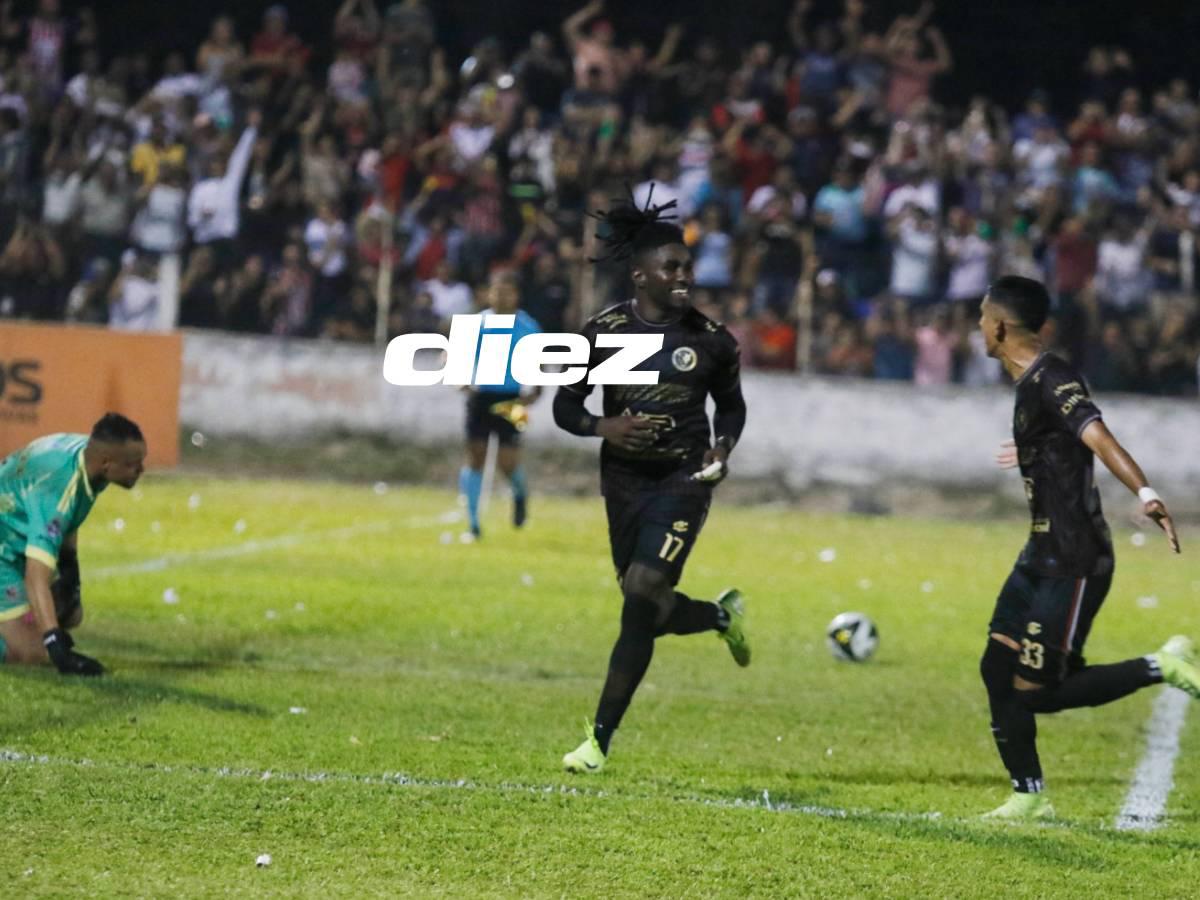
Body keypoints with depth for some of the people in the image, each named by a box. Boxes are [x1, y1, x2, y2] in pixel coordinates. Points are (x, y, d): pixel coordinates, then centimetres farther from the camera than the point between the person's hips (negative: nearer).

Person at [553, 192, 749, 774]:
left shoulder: (709, 339, -2)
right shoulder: (604, 332, -4)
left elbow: (731, 405, 13)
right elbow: (565, 405, 1)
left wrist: (723, 446, -7)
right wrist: (603, 427, -18)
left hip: (683, 479, -2)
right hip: (624, 480, 2)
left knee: (642, 594, -18)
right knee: (649, 614, 7)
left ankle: (600, 739, -13)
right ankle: (723, 615, 44)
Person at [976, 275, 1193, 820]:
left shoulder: (1051, 383, -19)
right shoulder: (1032, 382, 11)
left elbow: (1098, 438, -35)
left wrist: (1145, 494, -52)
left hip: (1073, 565, -10)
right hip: (1042, 556, 10)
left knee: (1036, 692, -8)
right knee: (998, 670, 9)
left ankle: (1161, 668, -2)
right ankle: (1028, 796, 17)